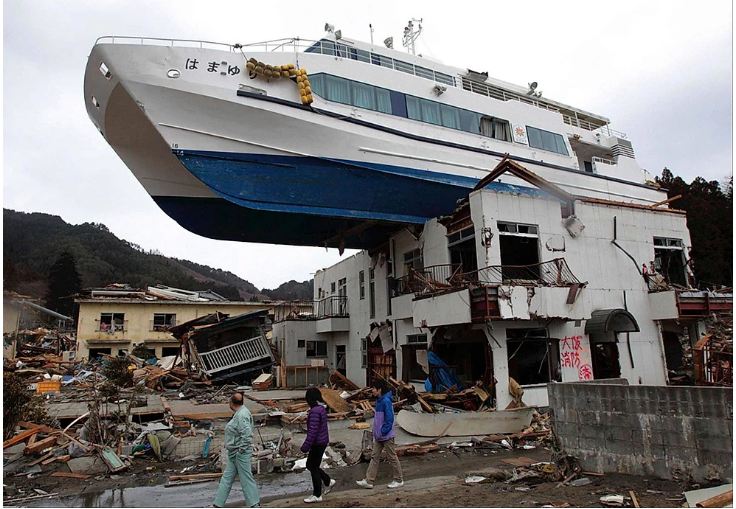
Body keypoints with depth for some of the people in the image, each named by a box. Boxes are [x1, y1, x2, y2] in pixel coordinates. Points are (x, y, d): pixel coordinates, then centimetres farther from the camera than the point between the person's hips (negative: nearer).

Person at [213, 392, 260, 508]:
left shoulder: (242, 415, -23)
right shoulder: (240, 413, 9)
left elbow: (247, 434, -29)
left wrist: (241, 449, -22)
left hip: (240, 454, -10)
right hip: (234, 454, 10)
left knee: (246, 478, 0)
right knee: (227, 478, 16)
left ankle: (254, 504, 11)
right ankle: (218, 504, 26)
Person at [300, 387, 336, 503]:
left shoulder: (314, 412, -23)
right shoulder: (321, 409, 7)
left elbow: (312, 431, -26)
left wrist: (305, 446, -21)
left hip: (317, 443, -9)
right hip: (322, 441, 9)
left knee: (314, 468, 4)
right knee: (310, 465, 20)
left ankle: (317, 495, 17)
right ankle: (328, 482, 28)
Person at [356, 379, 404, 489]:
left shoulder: (386, 401, -21)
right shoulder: (379, 400, 8)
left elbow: (389, 419, -23)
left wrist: (383, 432, -19)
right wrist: (375, 433, 14)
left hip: (387, 436, -9)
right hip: (379, 435, 9)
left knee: (392, 457, 5)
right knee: (374, 457, 11)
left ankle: (399, 480, 20)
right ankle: (369, 481, 17)